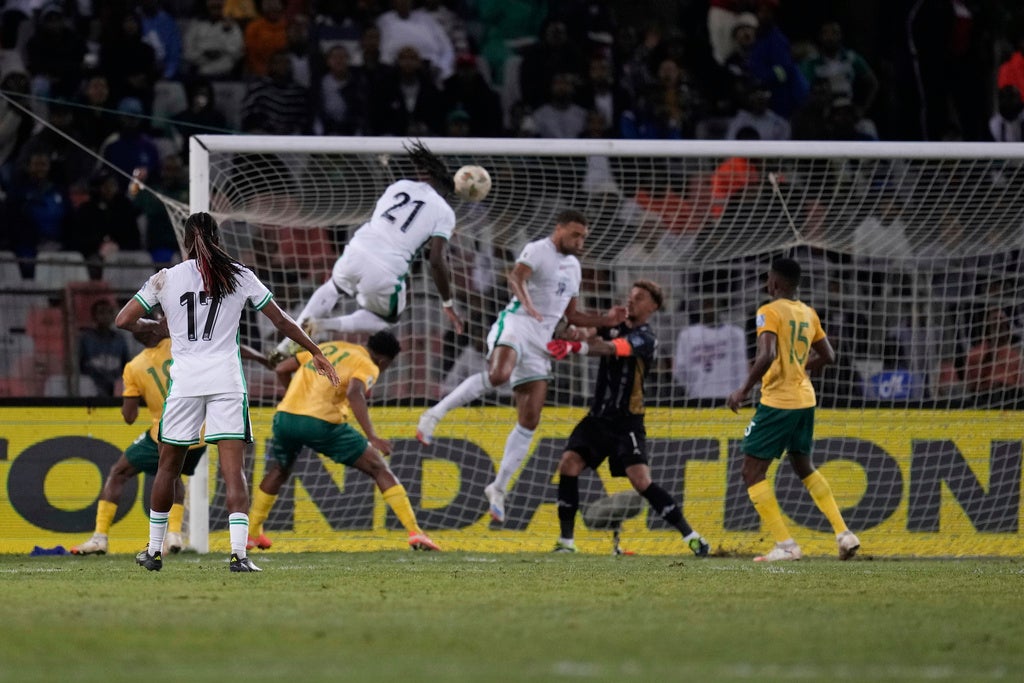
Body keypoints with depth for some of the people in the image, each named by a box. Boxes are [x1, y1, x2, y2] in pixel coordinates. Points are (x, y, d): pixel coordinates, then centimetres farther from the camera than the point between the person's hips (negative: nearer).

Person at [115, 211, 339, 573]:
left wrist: (156, 325, 22)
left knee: (168, 466, 14)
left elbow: (124, 320, 3)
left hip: (184, 381, 0)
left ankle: (154, 550, 22)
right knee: (233, 469, -5)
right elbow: (281, 320, 10)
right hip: (227, 380, 0)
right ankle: (239, 552, -18)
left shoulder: (165, 279, 4)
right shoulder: (239, 276, 5)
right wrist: (316, 352, 22)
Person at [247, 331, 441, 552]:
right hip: (322, 423, -6)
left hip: (285, 417, 6)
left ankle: (252, 533, 39)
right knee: (379, 469, 5)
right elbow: (354, 393, -19)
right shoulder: (368, 366, 4)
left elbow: (281, 369, 25)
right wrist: (372, 438, -25)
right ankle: (415, 534, -2)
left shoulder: (328, 348, 25)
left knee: (277, 472, 35)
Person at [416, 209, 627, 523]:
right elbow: (516, 276, -23)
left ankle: (499, 487, 7)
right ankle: (435, 414, -32)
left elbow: (571, 315, 32)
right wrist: (526, 301, -43)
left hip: (539, 343, 8)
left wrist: (605, 320, 19)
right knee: (499, 374, -39)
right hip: (516, 324, -8)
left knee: (529, 421, 1)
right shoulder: (537, 251, -2)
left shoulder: (573, 266, 23)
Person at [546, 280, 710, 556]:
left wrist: (576, 347, -47)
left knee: (642, 481, -16)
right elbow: (596, 343, -5)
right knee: (568, 464, -9)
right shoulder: (614, 325, 11)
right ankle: (566, 541, -2)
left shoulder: (645, 338, -12)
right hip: (598, 416, 6)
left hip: (627, 422, -6)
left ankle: (692, 537, -7)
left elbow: (611, 348, -30)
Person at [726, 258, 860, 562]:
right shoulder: (808, 314, 10)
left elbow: (767, 355, -26)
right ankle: (844, 534, 16)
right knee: (803, 466, 24)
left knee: (752, 471, 0)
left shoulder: (770, 312, -13)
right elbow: (827, 356, 17)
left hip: (777, 401, -8)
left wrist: (744, 390, -19)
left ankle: (785, 545, -8)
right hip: (805, 399, 8)